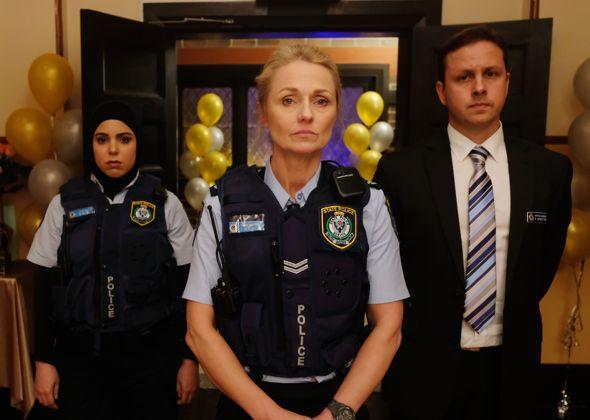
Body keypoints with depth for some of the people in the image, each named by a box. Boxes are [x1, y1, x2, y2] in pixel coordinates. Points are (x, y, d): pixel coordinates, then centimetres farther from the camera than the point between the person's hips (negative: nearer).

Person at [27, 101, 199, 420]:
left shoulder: (165, 204, -3)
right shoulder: (65, 204, 1)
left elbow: (185, 288, -1)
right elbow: (46, 287, 5)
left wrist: (189, 358, -1)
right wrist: (44, 359, 3)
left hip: (150, 353, -1)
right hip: (81, 352, 1)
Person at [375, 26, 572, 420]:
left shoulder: (550, 169, -3)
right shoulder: (400, 170, -11)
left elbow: (546, 258, 10)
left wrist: (514, 323, 10)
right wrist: (412, 331, 2)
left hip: (510, 366, 3)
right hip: (425, 366, -2)